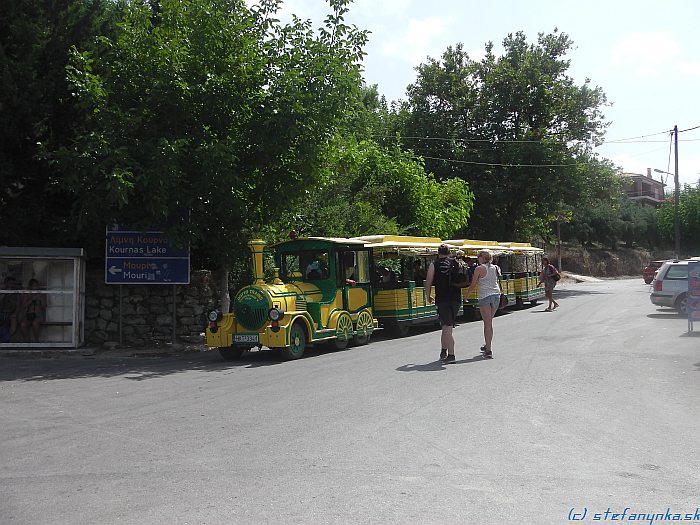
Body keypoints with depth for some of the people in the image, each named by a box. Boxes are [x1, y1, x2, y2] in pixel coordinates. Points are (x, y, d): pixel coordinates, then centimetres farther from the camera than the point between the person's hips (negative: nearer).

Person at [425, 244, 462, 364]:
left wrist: (428, 297, 15)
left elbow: (428, 283, 0)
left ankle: (451, 355, -8)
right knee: (446, 325, 17)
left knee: (447, 327, -3)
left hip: (442, 299, -3)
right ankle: (444, 351, 22)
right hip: (456, 299, 3)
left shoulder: (434, 265, 0)